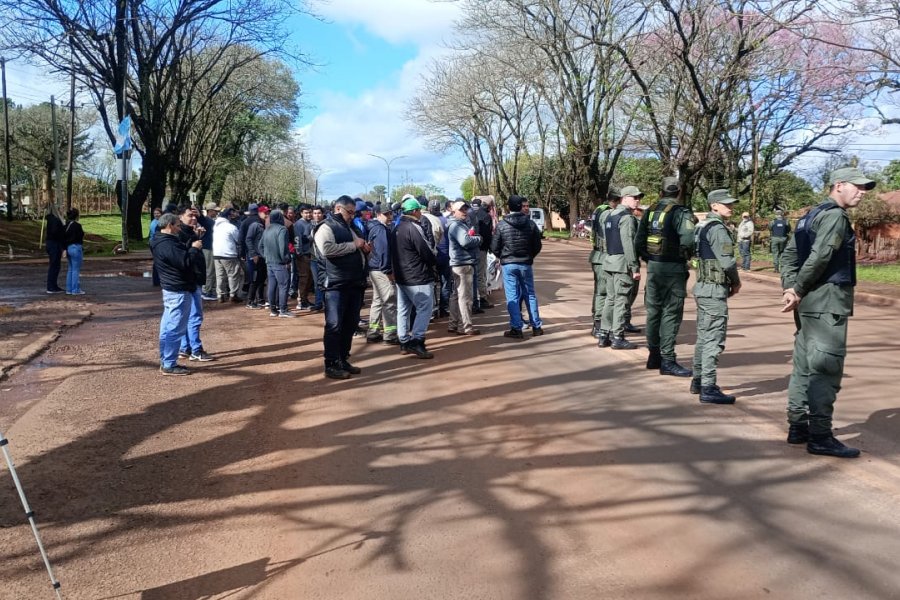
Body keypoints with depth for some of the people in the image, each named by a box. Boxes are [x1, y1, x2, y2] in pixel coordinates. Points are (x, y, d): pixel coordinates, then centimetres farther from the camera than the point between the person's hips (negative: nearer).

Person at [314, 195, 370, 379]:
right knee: (334, 326, -5)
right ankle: (332, 365, 1)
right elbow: (327, 249, -25)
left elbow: (356, 251, 32)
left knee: (350, 324, 12)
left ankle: (343, 360, 22)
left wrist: (364, 248, 8)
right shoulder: (325, 227, -6)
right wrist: (353, 245, -17)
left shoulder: (348, 228, 22)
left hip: (354, 283, 9)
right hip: (336, 284, -9)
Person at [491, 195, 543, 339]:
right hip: (526, 264, 2)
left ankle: (516, 329, 0)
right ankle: (536, 327, 15)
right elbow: (537, 246, 2)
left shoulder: (502, 225, -7)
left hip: (508, 265, -2)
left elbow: (494, 247, -5)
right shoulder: (530, 224, -3)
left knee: (512, 297, 2)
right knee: (530, 295, 11)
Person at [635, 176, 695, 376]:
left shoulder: (650, 211, 7)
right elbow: (688, 241, -25)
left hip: (653, 267, 6)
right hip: (673, 269, -6)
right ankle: (667, 361, -1)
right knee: (671, 314, -2)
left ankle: (654, 356, 24)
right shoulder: (681, 213, -12)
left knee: (654, 311, 14)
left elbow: (639, 242, 7)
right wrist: (687, 257, -5)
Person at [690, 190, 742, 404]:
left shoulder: (703, 226, 15)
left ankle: (698, 381, 25)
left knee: (703, 337, 17)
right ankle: (708, 389, -5)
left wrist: (730, 282, 13)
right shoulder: (717, 228, -15)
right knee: (714, 340, -7)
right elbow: (728, 262, -20)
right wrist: (736, 282, -2)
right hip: (714, 290, -10)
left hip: (703, 287, 10)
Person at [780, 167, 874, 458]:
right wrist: (797, 290, -12)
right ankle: (820, 437, -2)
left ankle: (798, 427, 20)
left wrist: (790, 288, 1)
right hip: (827, 302, -10)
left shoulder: (811, 215, 17)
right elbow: (819, 257, -22)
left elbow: (789, 254, 13)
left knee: (804, 367, 12)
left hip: (809, 303, 10)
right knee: (826, 369, -6)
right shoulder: (836, 216, -11)